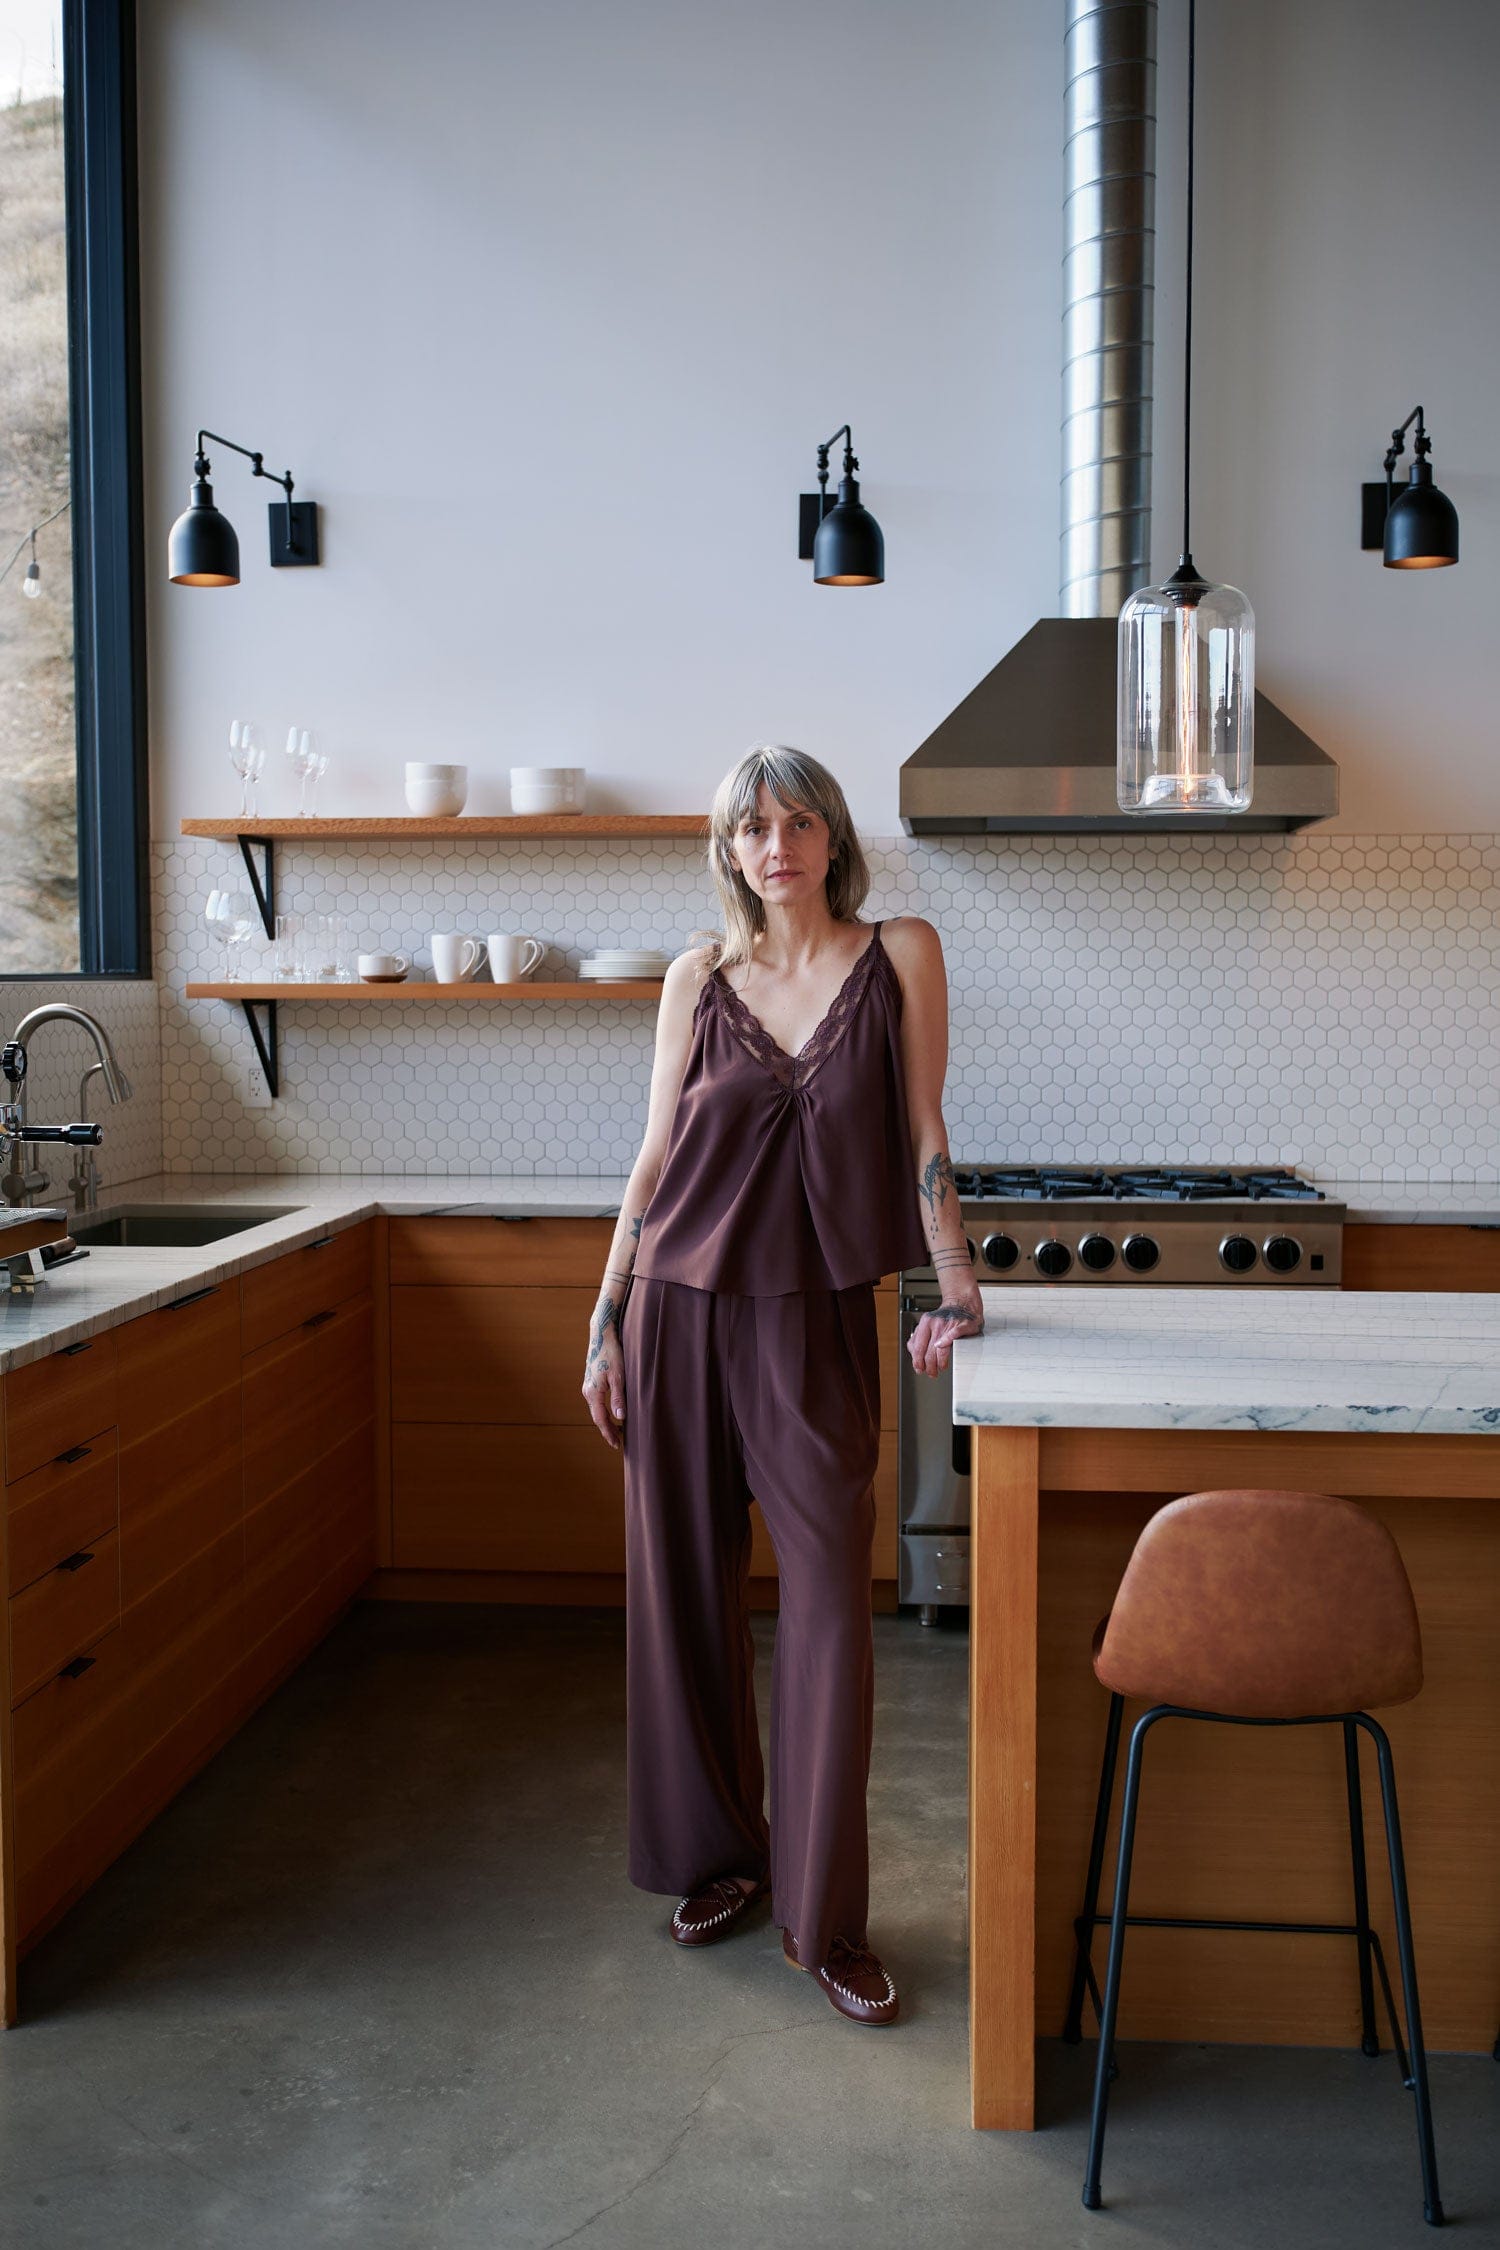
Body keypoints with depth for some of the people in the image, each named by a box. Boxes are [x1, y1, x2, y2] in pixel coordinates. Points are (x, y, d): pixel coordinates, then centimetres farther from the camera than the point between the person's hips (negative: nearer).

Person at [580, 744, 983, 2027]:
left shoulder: (899, 956, 1)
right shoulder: (699, 980, 5)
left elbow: (922, 1131, 1)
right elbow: (655, 1160, 6)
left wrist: (957, 1287, -5)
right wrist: (605, 1324, 3)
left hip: (820, 1320, -2)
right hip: (684, 1307, 2)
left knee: (831, 1607, -3)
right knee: (686, 1593, 9)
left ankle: (826, 1918, 9)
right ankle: (717, 1855, 29)